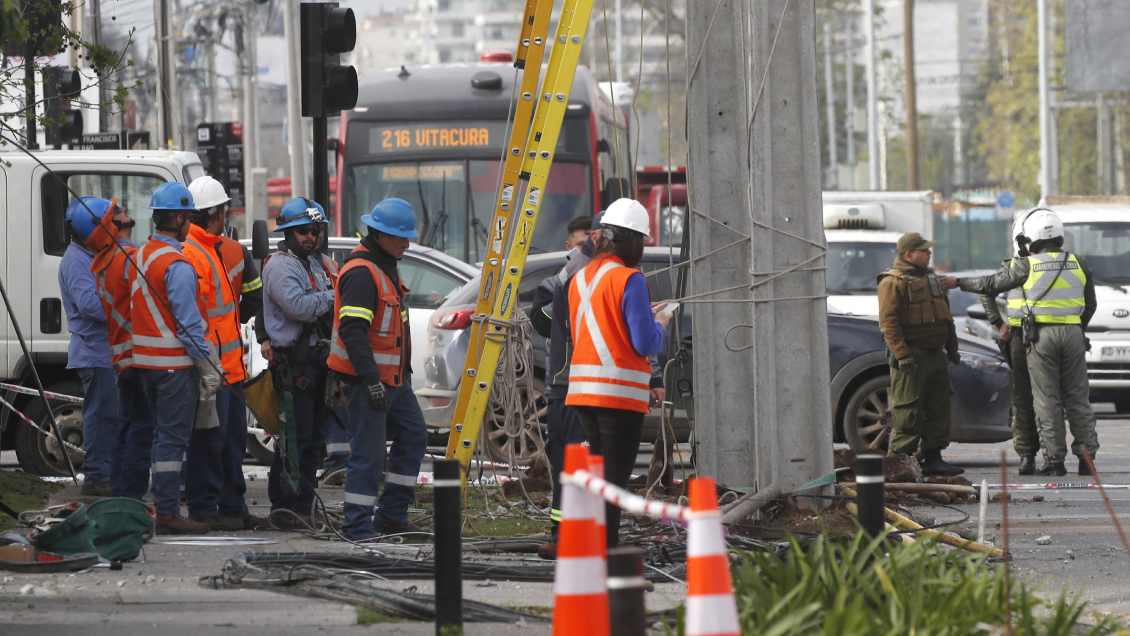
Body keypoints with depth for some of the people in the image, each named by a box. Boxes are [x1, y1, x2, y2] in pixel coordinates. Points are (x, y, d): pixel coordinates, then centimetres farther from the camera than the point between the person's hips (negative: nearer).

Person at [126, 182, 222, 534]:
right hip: (176, 363, -9)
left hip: (146, 360, 9)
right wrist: (209, 368, -13)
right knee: (173, 436, -5)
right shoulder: (177, 265, -17)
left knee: (165, 433, 17)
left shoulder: (141, 257, 11)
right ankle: (167, 513, -5)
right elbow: (189, 324, -18)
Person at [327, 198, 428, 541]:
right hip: (367, 379, -10)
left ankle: (391, 516, 21)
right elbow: (353, 331, -26)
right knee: (369, 450, -8)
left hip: (393, 377, 10)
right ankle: (358, 526, -3)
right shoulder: (362, 272, -18)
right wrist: (371, 380, -29)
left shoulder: (386, 267, 15)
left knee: (413, 436, 15)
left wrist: (405, 369, 26)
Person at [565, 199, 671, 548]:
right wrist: (658, 323, 6)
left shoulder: (580, 279, 11)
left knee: (601, 475, 17)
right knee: (614, 479, -5)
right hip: (620, 393, -7)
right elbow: (645, 343, -16)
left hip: (583, 388, 7)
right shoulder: (629, 280, -13)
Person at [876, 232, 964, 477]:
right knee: (908, 412, -7)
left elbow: (945, 317, 25)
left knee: (938, 410, 9)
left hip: (935, 354, 9)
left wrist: (953, 349, 21)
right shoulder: (893, 283, -10)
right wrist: (903, 356, -23)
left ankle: (933, 459, 16)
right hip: (911, 358, -9)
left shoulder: (932, 279, 19)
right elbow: (889, 322, -17)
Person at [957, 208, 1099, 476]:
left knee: (1047, 399, 1)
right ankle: (1086, 457, 5)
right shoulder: (1079, 264, 6)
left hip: (1040, 334, -3)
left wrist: (959, 282, 19)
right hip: (1072, 334, 3)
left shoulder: (1027, 266, -6)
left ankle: (1054, 460, 0)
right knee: (1077, 397, 8)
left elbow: (991, 285, 5)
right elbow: (1090, 305, 14)